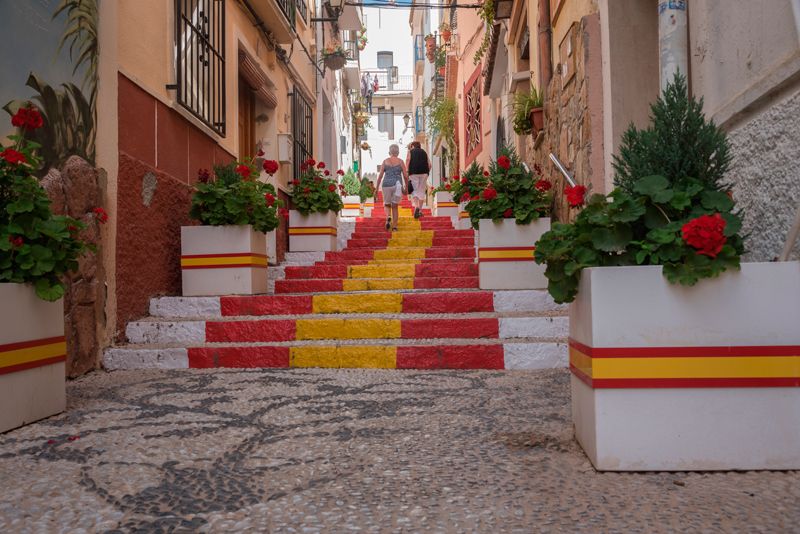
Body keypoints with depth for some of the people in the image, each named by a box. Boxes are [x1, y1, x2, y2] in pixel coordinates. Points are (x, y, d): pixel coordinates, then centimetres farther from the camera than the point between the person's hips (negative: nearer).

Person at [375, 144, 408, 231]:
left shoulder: (385, 161, 4)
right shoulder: (400, 161, 3)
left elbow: (380, 175, -1)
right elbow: (405, 175, -1)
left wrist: (377, 188, 4)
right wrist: (406, 187, 12)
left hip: (387, 185, 0)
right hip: (397, 185, 0)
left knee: (387, 205, 17)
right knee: (395, 206, 11)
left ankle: (388, 217, -13)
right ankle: (394, 226, 5)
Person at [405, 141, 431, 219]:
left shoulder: (410, 151, 13)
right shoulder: (424, 152, 22)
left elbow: (407, 161, -3)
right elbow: (429, 164, 11)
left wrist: (407, 174, -4)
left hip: (413, 172, -2)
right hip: (424, 172, 2)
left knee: (414, 190, 0)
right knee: (422, 191, 9)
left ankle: (416, 207, -24)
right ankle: (420, 211, 12)